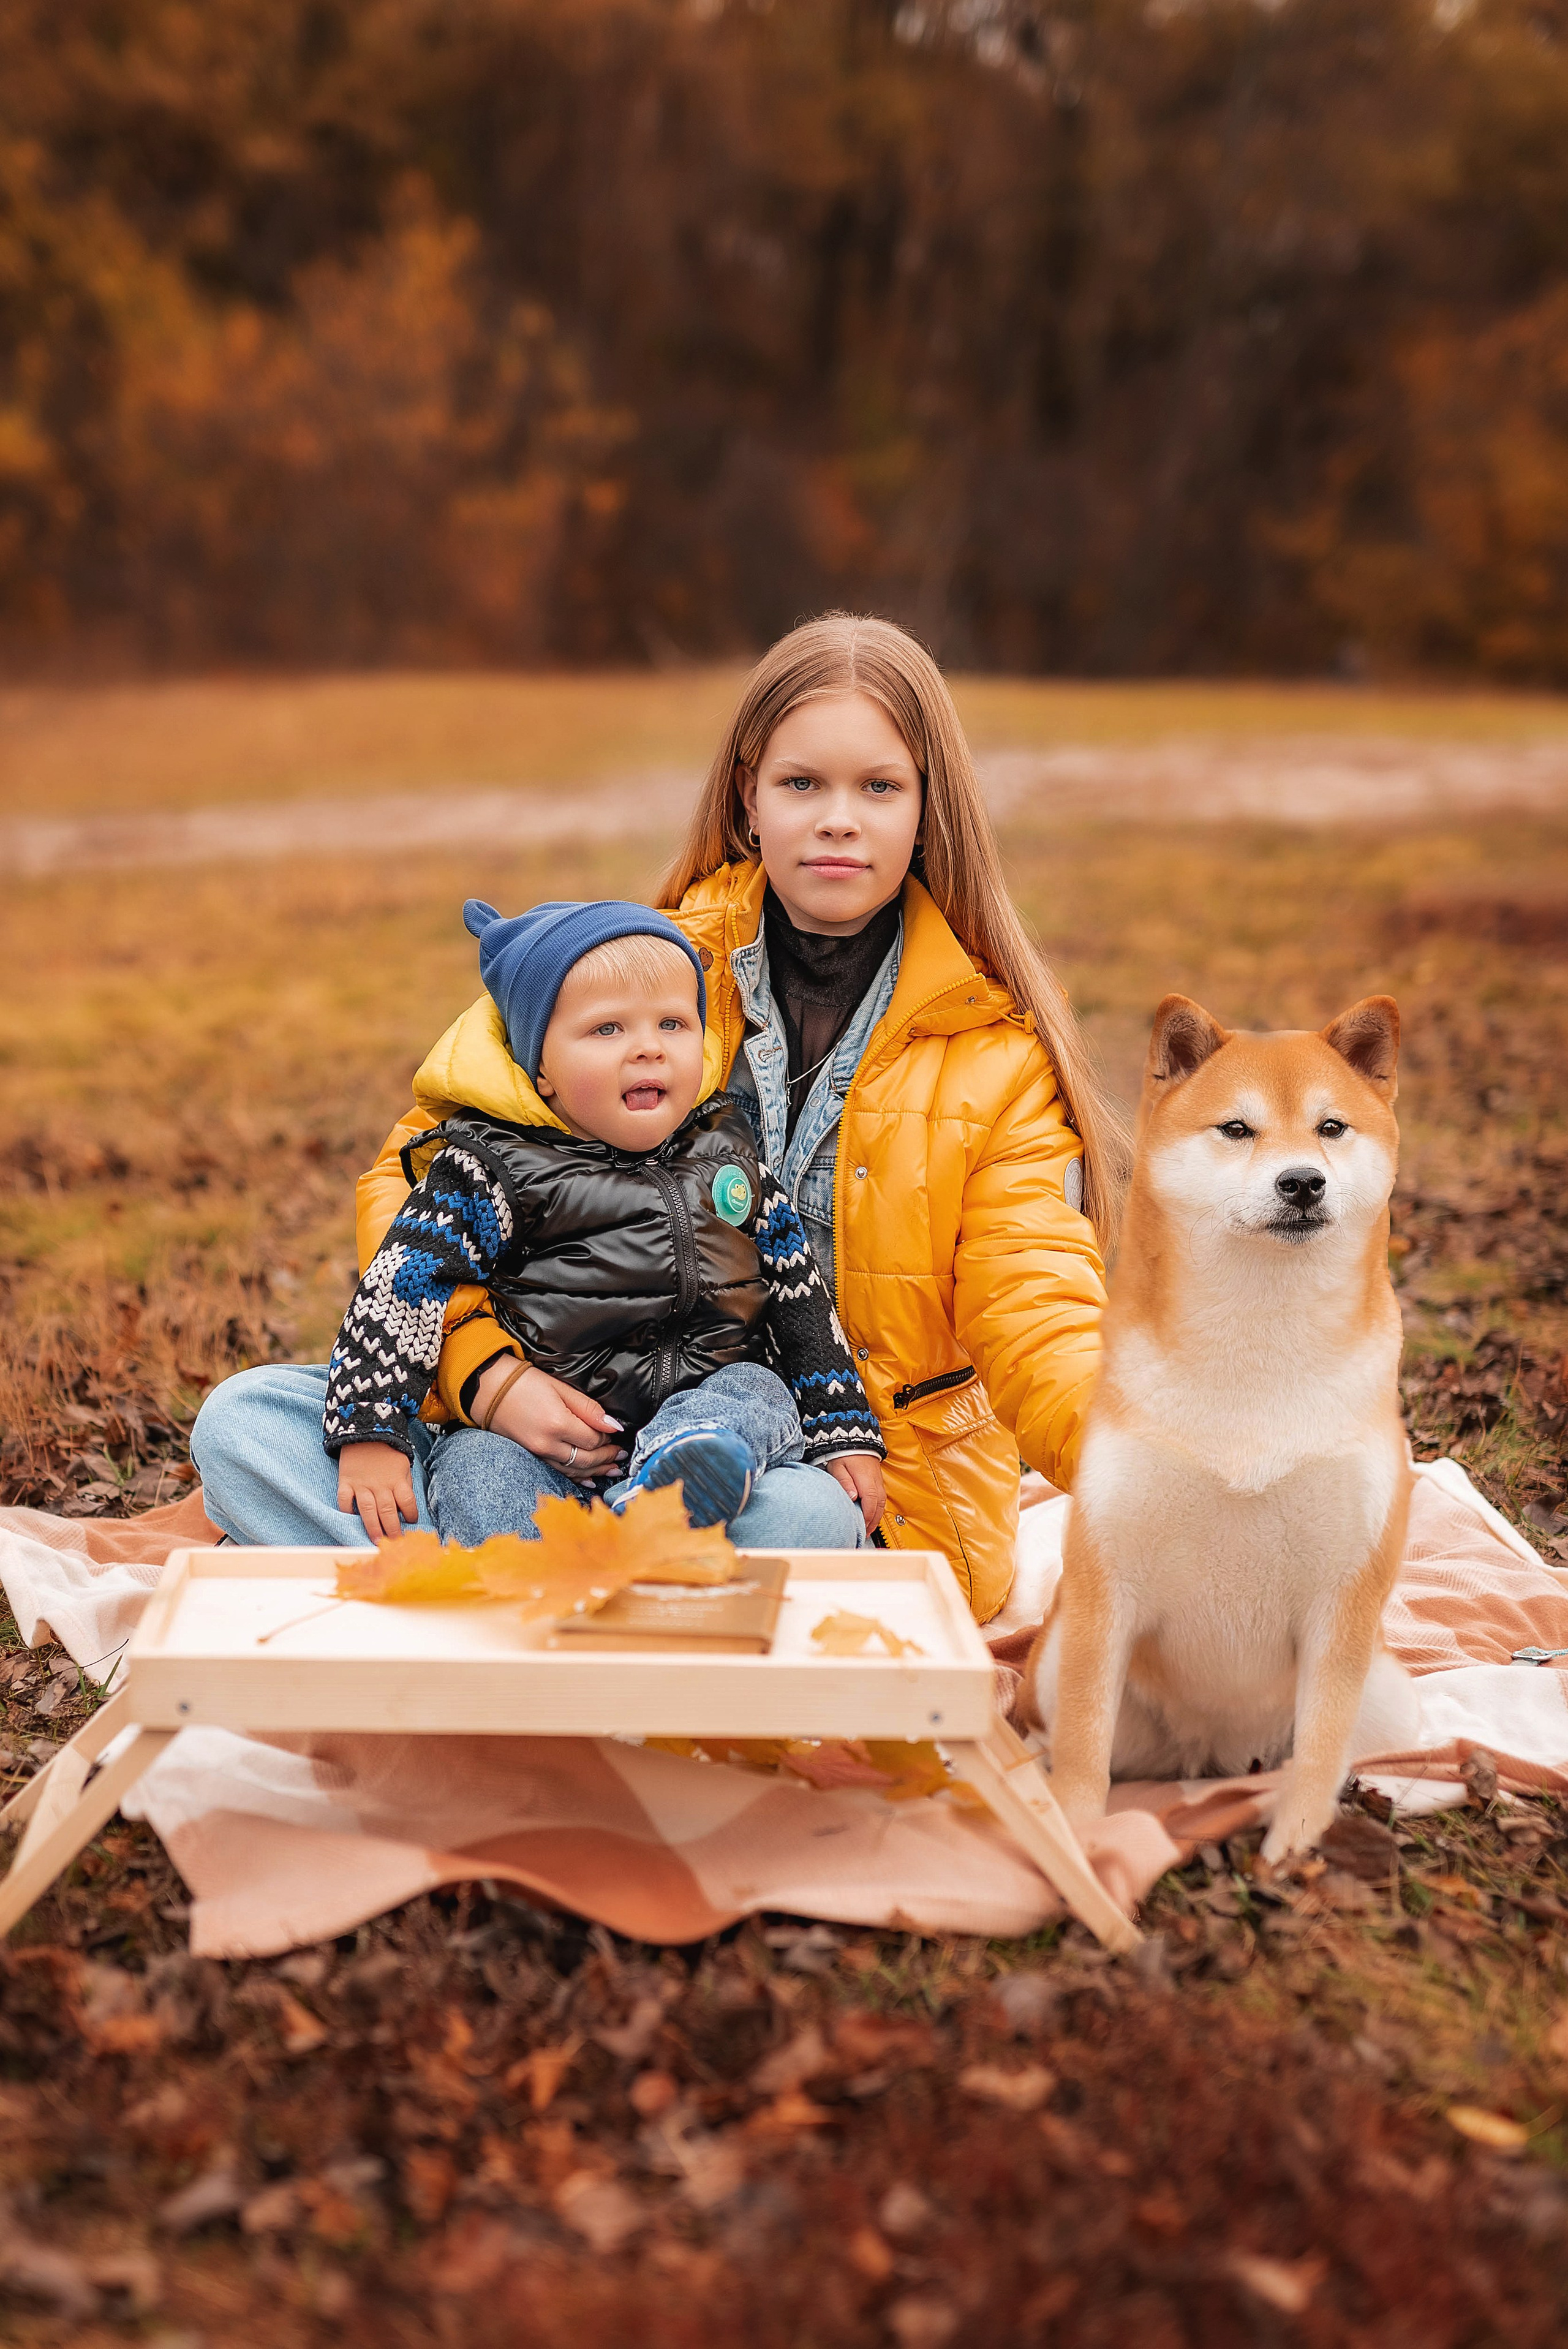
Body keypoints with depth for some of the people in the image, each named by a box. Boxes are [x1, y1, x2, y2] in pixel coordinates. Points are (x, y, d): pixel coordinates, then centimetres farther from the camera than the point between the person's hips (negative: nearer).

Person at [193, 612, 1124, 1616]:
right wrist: (483, 1370, -15)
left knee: (797, 1515, -39)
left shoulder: (1001, 1053, 1)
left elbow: (1039, 1321, -8)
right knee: (247, 1421, -15)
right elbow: (416, 1176, 5)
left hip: (844, 1488, -2)